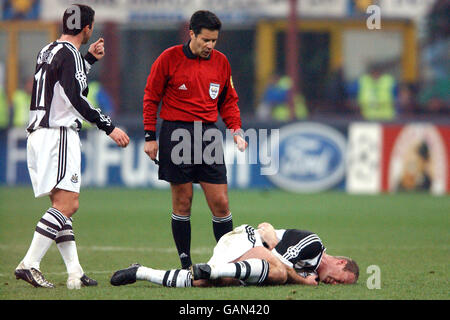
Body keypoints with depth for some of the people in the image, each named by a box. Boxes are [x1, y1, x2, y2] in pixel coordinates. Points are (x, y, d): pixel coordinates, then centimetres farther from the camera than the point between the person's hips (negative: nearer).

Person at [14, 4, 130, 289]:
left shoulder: (48, 51, 17)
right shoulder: (69, 53, -11)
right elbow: (76, 99, -20)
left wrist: (90, 59, 34)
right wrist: (109, 127, -18)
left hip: (39, 134, 10)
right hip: (58, 135, -10)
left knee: (66, 205, 11)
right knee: (66, 204, -14)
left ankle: (75, 273, 8)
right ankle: (29, 264, -21)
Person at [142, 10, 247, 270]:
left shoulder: (221, 61, 8)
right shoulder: (169, 59, -2)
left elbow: (229, 101, 18)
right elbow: (151, 98, 4)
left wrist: (237, 130, 3)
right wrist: (150, 137, 0)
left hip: (209, 134, 3)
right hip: (176, 134, -3)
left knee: (220, 202, -3)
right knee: (183, 201, 1)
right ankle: (186, 264, 8)